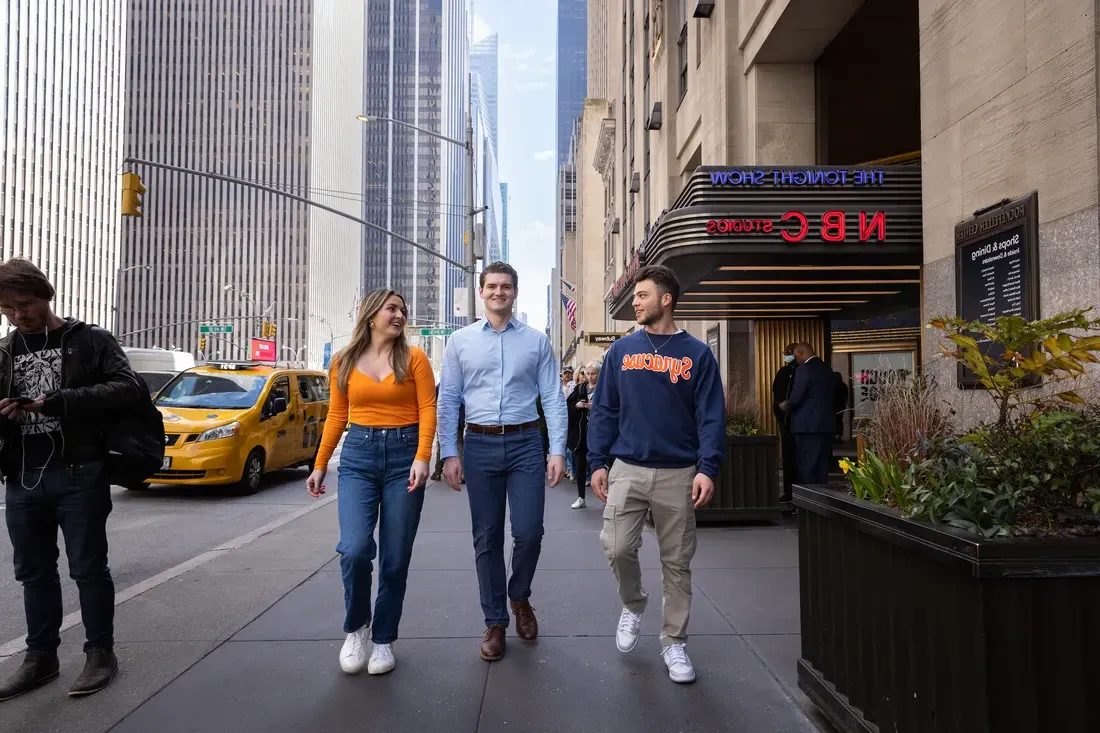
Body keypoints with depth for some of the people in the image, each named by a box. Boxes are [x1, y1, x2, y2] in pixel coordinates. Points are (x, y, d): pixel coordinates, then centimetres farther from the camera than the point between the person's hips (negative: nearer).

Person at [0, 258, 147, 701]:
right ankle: (41, 657, 27)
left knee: (88, 568, 2)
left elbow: (131, 389, -13)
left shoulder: (90, 341, -1)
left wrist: (60, 401, -20)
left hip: (79, 475, -5)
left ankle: (100, 654, 16)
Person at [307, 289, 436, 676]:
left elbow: (427, 410, -4)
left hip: (403, 455, -1)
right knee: (355, 550, -14)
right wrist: (320, 464, 12)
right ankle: (355, 627, 15)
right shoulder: (344, 361, 7)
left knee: (395, 558, 4)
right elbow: (336, 416, 12)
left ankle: (384, 639, 23)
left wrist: (422, 458, -17)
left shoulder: (413, 358, 1)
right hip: (358, 457, 1)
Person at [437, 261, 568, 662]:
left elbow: (553, 398, 2)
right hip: (480, 445, 1)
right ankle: (495, 622, 23)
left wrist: (557, 450, -5)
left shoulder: (536, 340, 5)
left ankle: (520, 597, 27)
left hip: (525, 443, 0)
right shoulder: (461, 341, 6)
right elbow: (448, 400, 6)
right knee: (487, 538, 7)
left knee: (528, 532, -4)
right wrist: (449, 454, 0)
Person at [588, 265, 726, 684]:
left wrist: (707, 469, -15)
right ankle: (633, 604, 25)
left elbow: (711, 417, -3)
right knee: (617, 548, -6)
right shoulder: (621, 351, 6)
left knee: (676, 562, 7)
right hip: (627, 469, 1)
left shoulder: (697, 354, 1)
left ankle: (674, 642, 24)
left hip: (678, 474, -1)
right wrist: (597, 463, -1)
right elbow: (604, 411, 7)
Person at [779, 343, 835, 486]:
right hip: (826, 424, 8)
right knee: (822, 466, 12)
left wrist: (785, 405, 4)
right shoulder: (827, 369, 13)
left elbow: (796, 398, -17)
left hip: (809, 425, -8)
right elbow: (829, 397, 17)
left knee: (807, 466, -2)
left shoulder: (804, 369, -12)